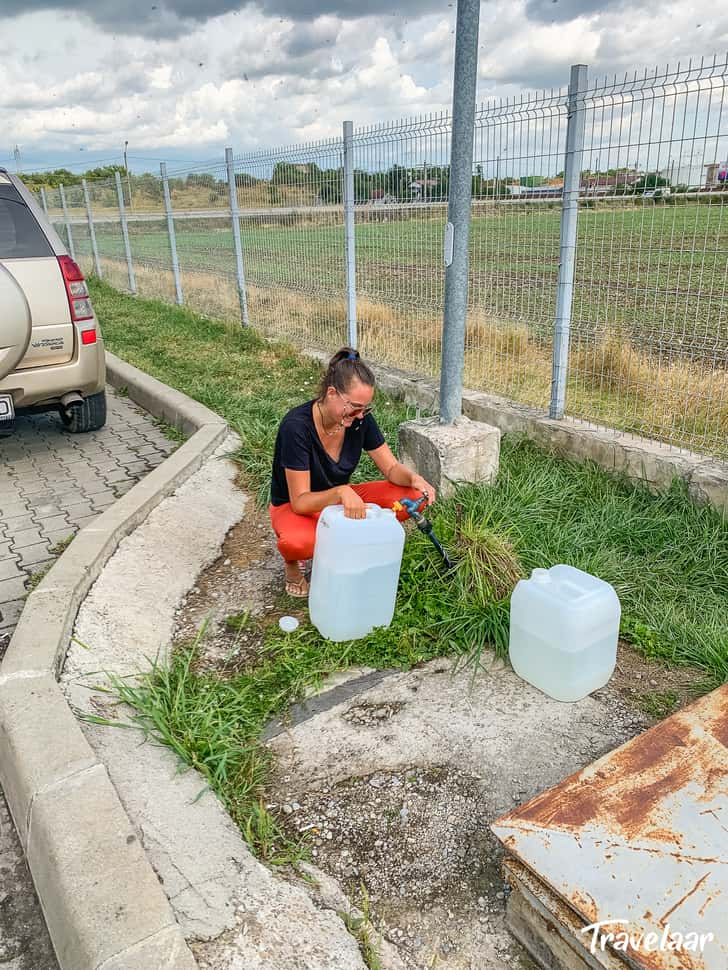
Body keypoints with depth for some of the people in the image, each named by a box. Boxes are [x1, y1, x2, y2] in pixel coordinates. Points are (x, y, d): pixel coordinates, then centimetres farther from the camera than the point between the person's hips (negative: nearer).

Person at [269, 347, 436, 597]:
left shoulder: (360, 419, -14)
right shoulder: (297, 426, -30)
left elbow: (392, 468, -6)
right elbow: (300, 502, -29)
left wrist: (413, 478, -29)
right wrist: (341, 491, -48)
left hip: (341, 499, 5)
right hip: (293, 506, -5)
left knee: (413, 495, -17)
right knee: (297, 542, -42)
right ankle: (292, 564, -3)